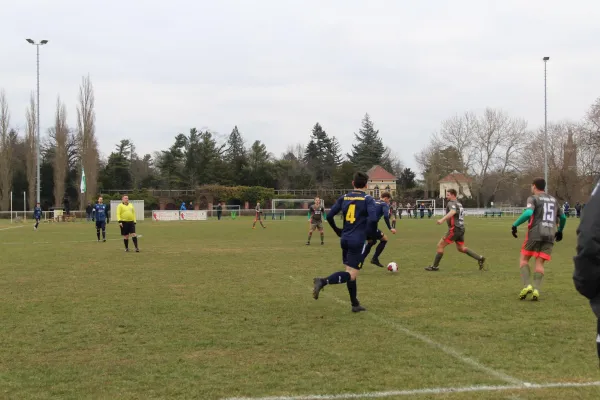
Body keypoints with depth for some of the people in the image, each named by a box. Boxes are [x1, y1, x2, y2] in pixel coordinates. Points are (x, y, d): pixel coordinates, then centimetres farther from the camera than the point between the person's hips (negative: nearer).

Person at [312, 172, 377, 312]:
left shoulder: (344, 198, 6)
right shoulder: (368, 199, -7)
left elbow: (329, 216, 3)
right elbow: (373, 219, -22)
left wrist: (338, 231, 19)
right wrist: (365, 232, -4)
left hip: (345, 240, 6)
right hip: (358, 241, -6)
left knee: (350, 272, 17)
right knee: (351, 274, -6)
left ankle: (355, 304, 22)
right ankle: (323, 281, -28)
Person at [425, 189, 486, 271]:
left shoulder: (451, 203, -11)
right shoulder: (459, 204, 18)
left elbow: (452, 212, -32)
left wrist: (442, 220, -44)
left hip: (454, 229, -9)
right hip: (461, 228, 9)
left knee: (440, 245, -3)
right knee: (461, 248, 19)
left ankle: (435, 266, 1)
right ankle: (480, 258, 14)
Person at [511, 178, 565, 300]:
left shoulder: (533, 198, 1)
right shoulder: (553, 200, 20)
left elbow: (528, 213, -18)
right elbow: (563, 217, 26)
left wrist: (515, 224, -12)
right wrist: (560, 230, 42)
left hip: (535, 234, -4)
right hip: (550, 236, 4)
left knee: (524, 259, 8)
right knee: (540, 263, 3)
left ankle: (527, 285, -10)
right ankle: (536, 289, -15)